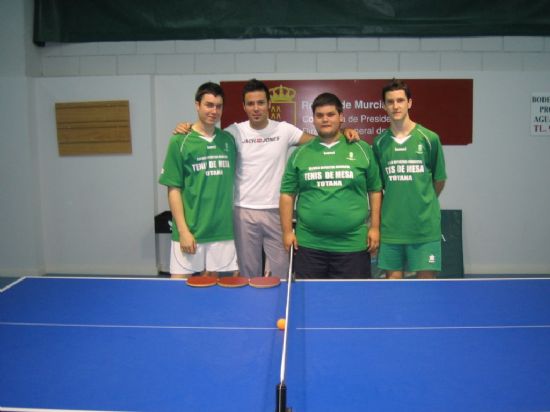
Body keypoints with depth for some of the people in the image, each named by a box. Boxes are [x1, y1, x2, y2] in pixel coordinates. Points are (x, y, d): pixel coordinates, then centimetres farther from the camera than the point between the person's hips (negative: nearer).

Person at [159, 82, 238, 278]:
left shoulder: (228, 140, 8)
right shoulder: (180, 141, -4)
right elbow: (174, 189, -5)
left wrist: (230, 218, 8)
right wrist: (183, 230, -11)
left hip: (222, 230, 3)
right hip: (190, 230, -3)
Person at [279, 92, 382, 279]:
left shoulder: (362, 150, 3)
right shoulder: (300, 154, 6)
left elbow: (375, 191, 6)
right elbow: (288, 194, 7)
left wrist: (375, 227, 1)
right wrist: (287, 231, 2)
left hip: (353, 244, -1)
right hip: (308, 244, 1)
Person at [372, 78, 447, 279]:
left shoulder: (429, 138, -3)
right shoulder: (379, 143, 4)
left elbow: (439, 180, 7)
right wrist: (394, 205, 6)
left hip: (424, 226, -2)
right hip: (390, 226, 2)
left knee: (426, 276, 3)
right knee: (392, 277, 9)